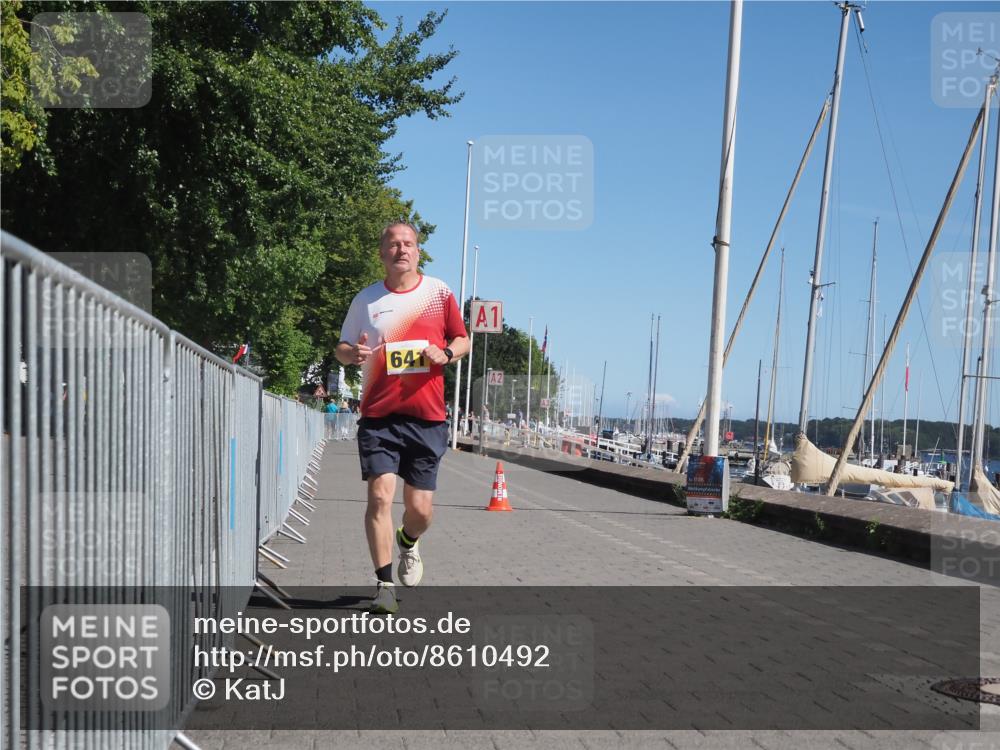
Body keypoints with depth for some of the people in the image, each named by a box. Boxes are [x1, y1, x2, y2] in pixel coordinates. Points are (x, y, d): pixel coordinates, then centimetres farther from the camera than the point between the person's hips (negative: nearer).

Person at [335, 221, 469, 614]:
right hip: (378, 416, 0)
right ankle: (385, 586, -1)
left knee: (420, 508, 3)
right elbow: (342, 349, 14)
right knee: (380, 496, -13)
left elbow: (462, 340, 13)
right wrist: (354, 353, -10)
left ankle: (408, 543, 40)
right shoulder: (367, 298, 7)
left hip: (427, 418, 0)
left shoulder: (439, 291, 7)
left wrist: (445, 354, -9)